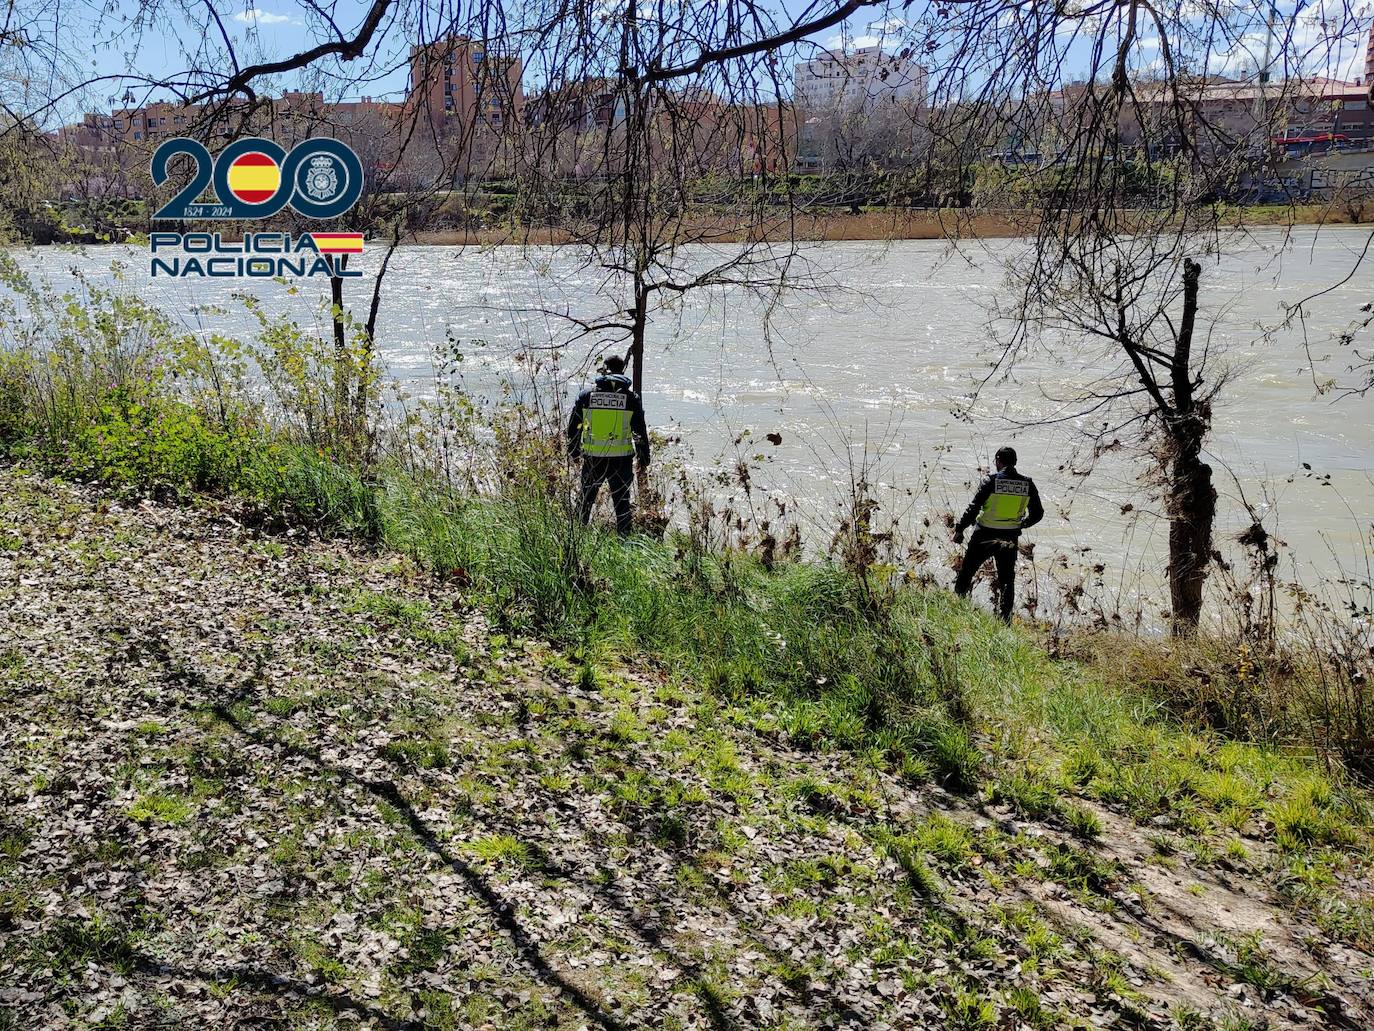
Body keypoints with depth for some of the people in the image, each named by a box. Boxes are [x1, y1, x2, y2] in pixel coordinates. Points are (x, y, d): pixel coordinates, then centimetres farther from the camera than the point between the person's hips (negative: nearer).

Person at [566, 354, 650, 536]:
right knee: (622, 502, 9)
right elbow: (640, 431, 0)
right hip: (621, 459, -1)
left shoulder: (587, 394, -1)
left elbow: (573, 426, 6)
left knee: (587, 500, 16)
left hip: (592, 458, 1)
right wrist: (644, 458, 11)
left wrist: (574, 450, 20)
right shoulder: (631, 398, -4)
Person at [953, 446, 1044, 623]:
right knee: (1007, 580, 12)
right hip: (1010, 538, 3)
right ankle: (1004, 619, 8)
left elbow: (973, 508, -14)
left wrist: (959, 530, -6)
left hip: (985, 536, -3)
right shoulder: (1027, 484, -1)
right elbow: (1038, 513, 6)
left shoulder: (991, 481, -12)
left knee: (967, 571, 12)